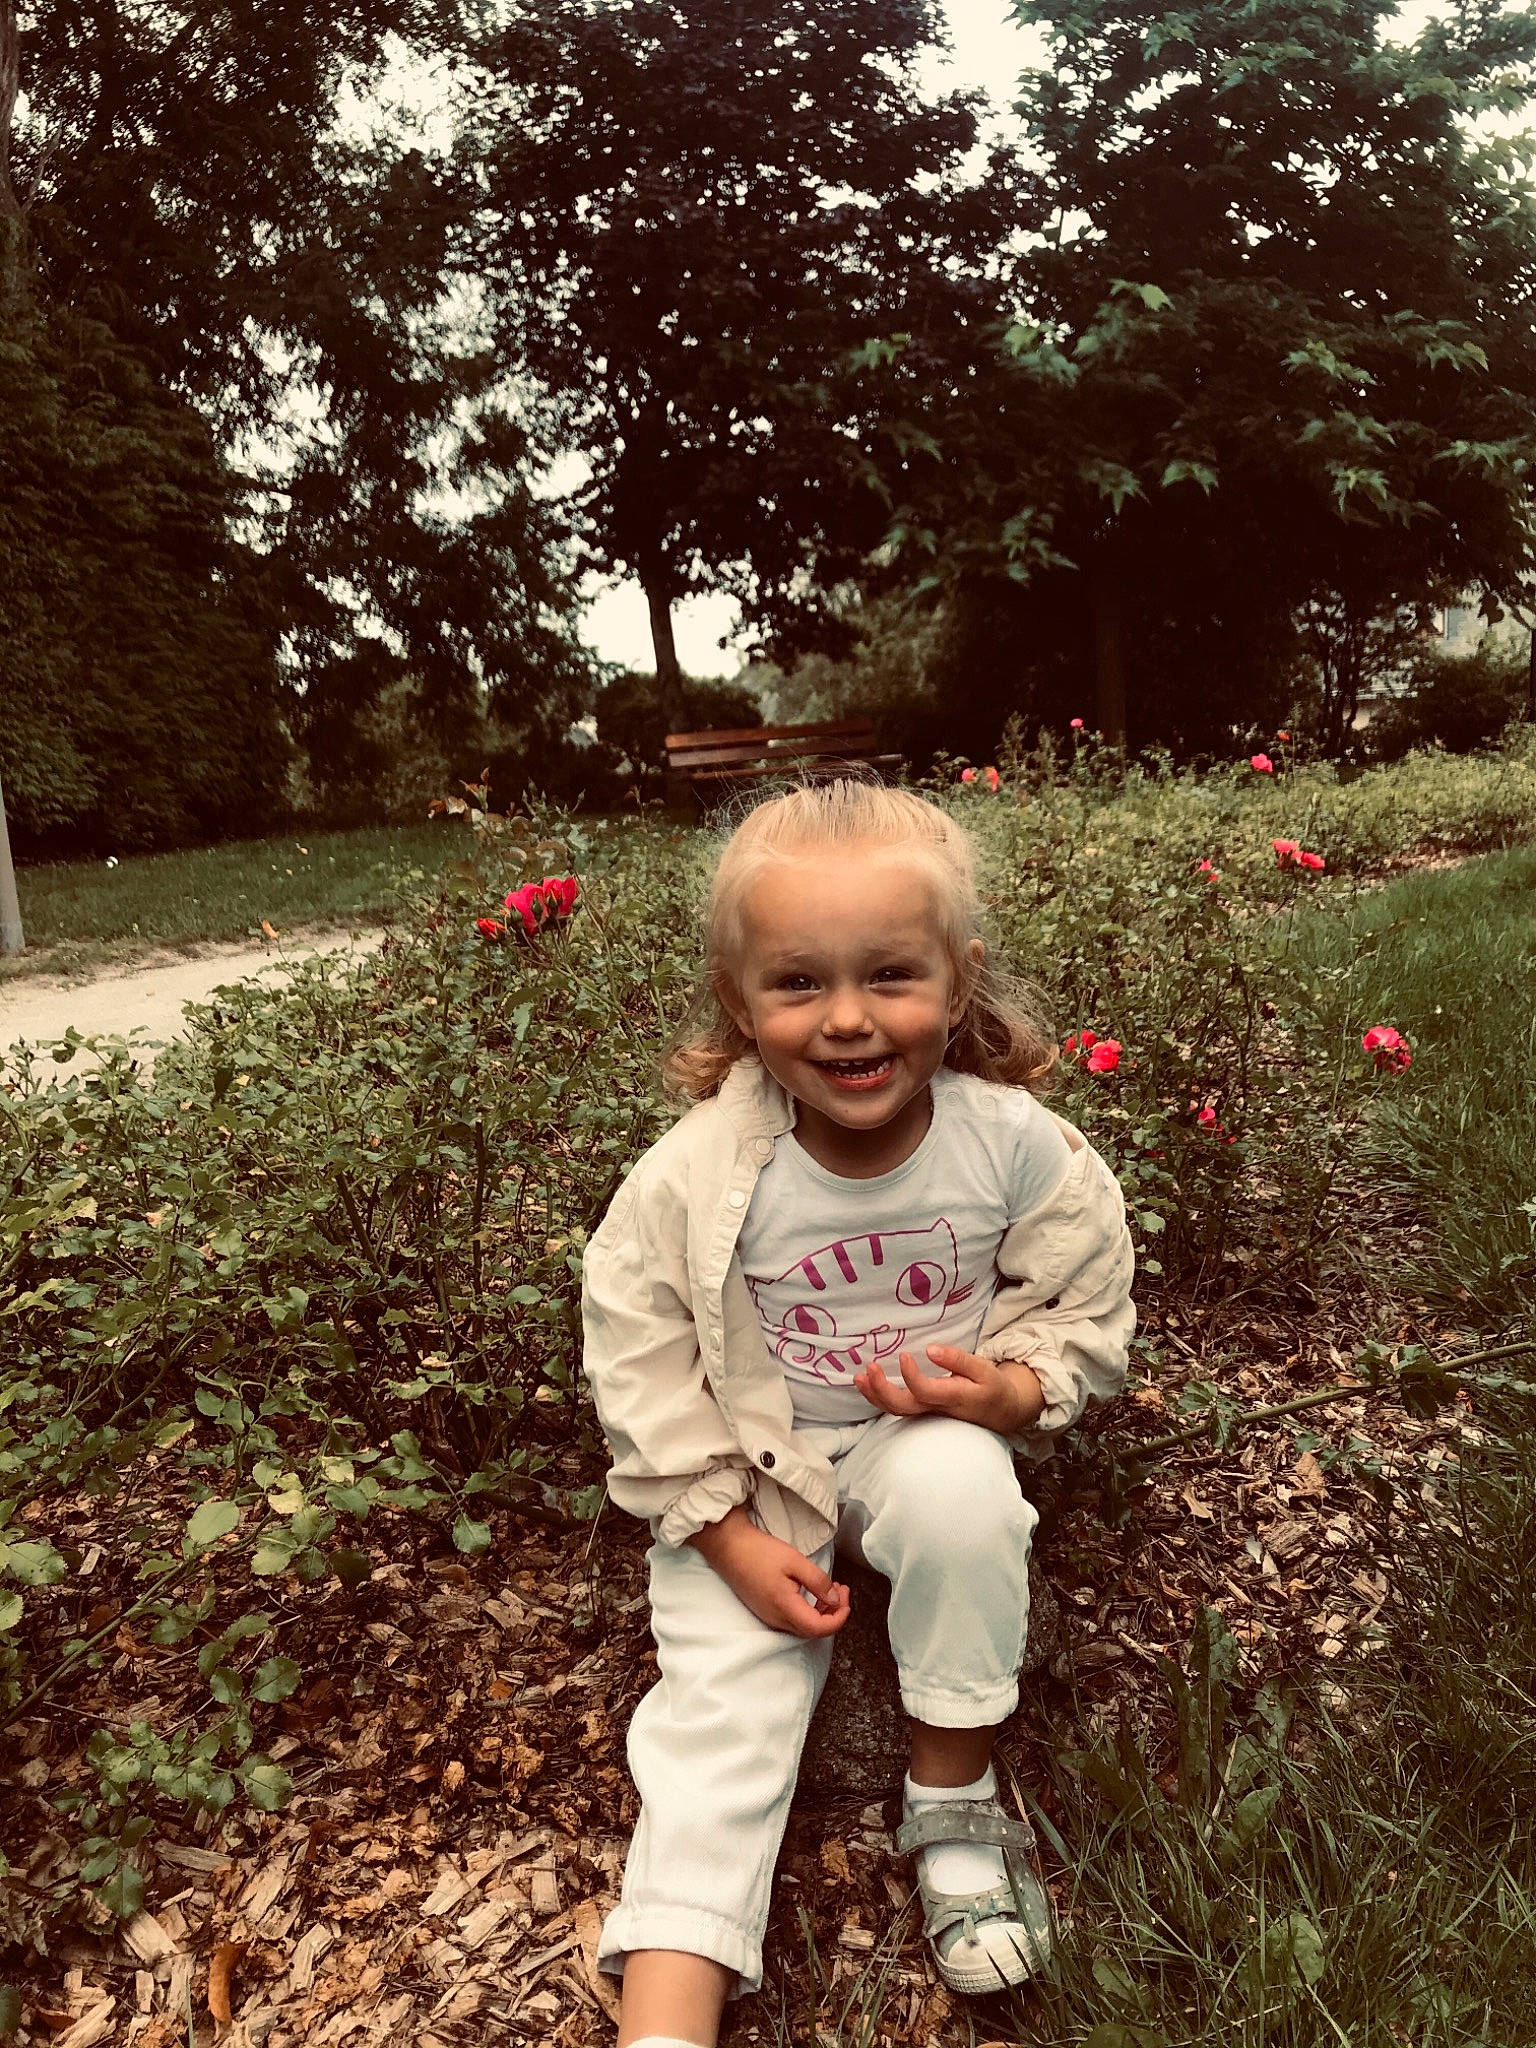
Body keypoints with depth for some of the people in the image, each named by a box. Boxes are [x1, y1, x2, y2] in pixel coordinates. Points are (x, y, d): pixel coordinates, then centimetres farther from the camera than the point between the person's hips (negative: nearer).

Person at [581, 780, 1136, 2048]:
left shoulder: (1013, 1139, -19)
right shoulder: (693, 1180, -21)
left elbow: (1086, 1307, -4)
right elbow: (642, 1365, -10)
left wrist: (1014, 1389, -25)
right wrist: (730, 1536, -14)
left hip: (934, 1443, 0)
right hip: (751, 1481, 0)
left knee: (959, 1485, -31)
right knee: (722, 1703, -10)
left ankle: (954, 1797, -8)